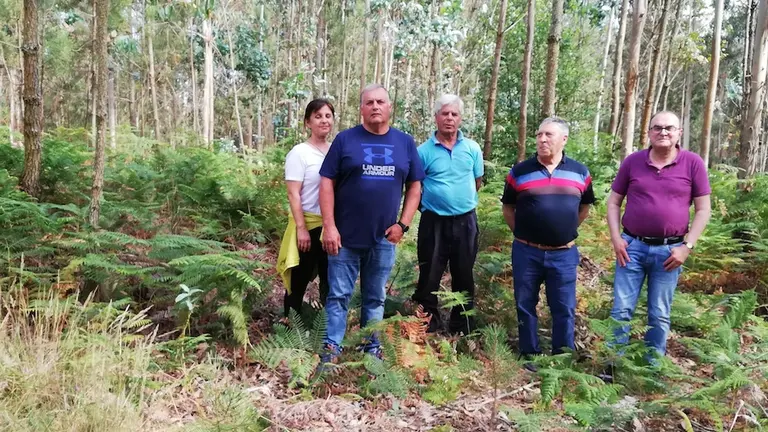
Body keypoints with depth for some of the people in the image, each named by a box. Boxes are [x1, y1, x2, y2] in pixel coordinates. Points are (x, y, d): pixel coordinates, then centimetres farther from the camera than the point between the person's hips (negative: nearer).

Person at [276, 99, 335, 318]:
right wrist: (301, 228, -16)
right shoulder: (299, 153, -8)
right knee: (299, 280, 6)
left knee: (331, 280, 12)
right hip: (309, 225, -5)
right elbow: (293, 194, -11)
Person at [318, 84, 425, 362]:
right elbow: (327, 183, -3)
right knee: (339, 295, 4)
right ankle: (332, 347, 15)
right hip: (345, 235, -2)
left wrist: (403, 224, -2)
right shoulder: (345, 139, -2)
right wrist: (329, 226, -11)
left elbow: (415, 186, 8)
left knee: (376, 298, 13)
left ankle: (372, 348, 26)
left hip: (384, 238, 2)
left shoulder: (405, 143, 5)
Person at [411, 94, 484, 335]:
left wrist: (461, 200, 11)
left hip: (465, 221, 2)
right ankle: (428, 327, 19)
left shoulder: (472, 149, 1)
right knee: (429, 277, 5)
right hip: (434, 221, -2)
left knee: (464, 276, 12)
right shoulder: (424, 150, -5)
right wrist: (432, 202, 4)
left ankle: (463, 329, 26)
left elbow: (477, 182, 13)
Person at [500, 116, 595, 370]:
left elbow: (585, 207, 17)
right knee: (526, 307, 9)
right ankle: (529, 355, 24)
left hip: (564, 254, 1)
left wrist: (566, 231, 12)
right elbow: (508, 208, 9)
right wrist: (522, 233, 6)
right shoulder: (520, 172, -1)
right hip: (526, 252, 0)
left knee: (564, 309, 7)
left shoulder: (580, 173, 2)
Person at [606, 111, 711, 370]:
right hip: (632, 246, 1)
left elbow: (703, 210, 0)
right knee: (621, 310, 5)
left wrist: (687, 246, -7)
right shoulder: (633, 161, 0)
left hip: (669, 250, -1)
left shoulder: (693, 163, -3)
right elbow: (613, 203, 6)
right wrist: (616, 239, -4)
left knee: (659, 316, 11)